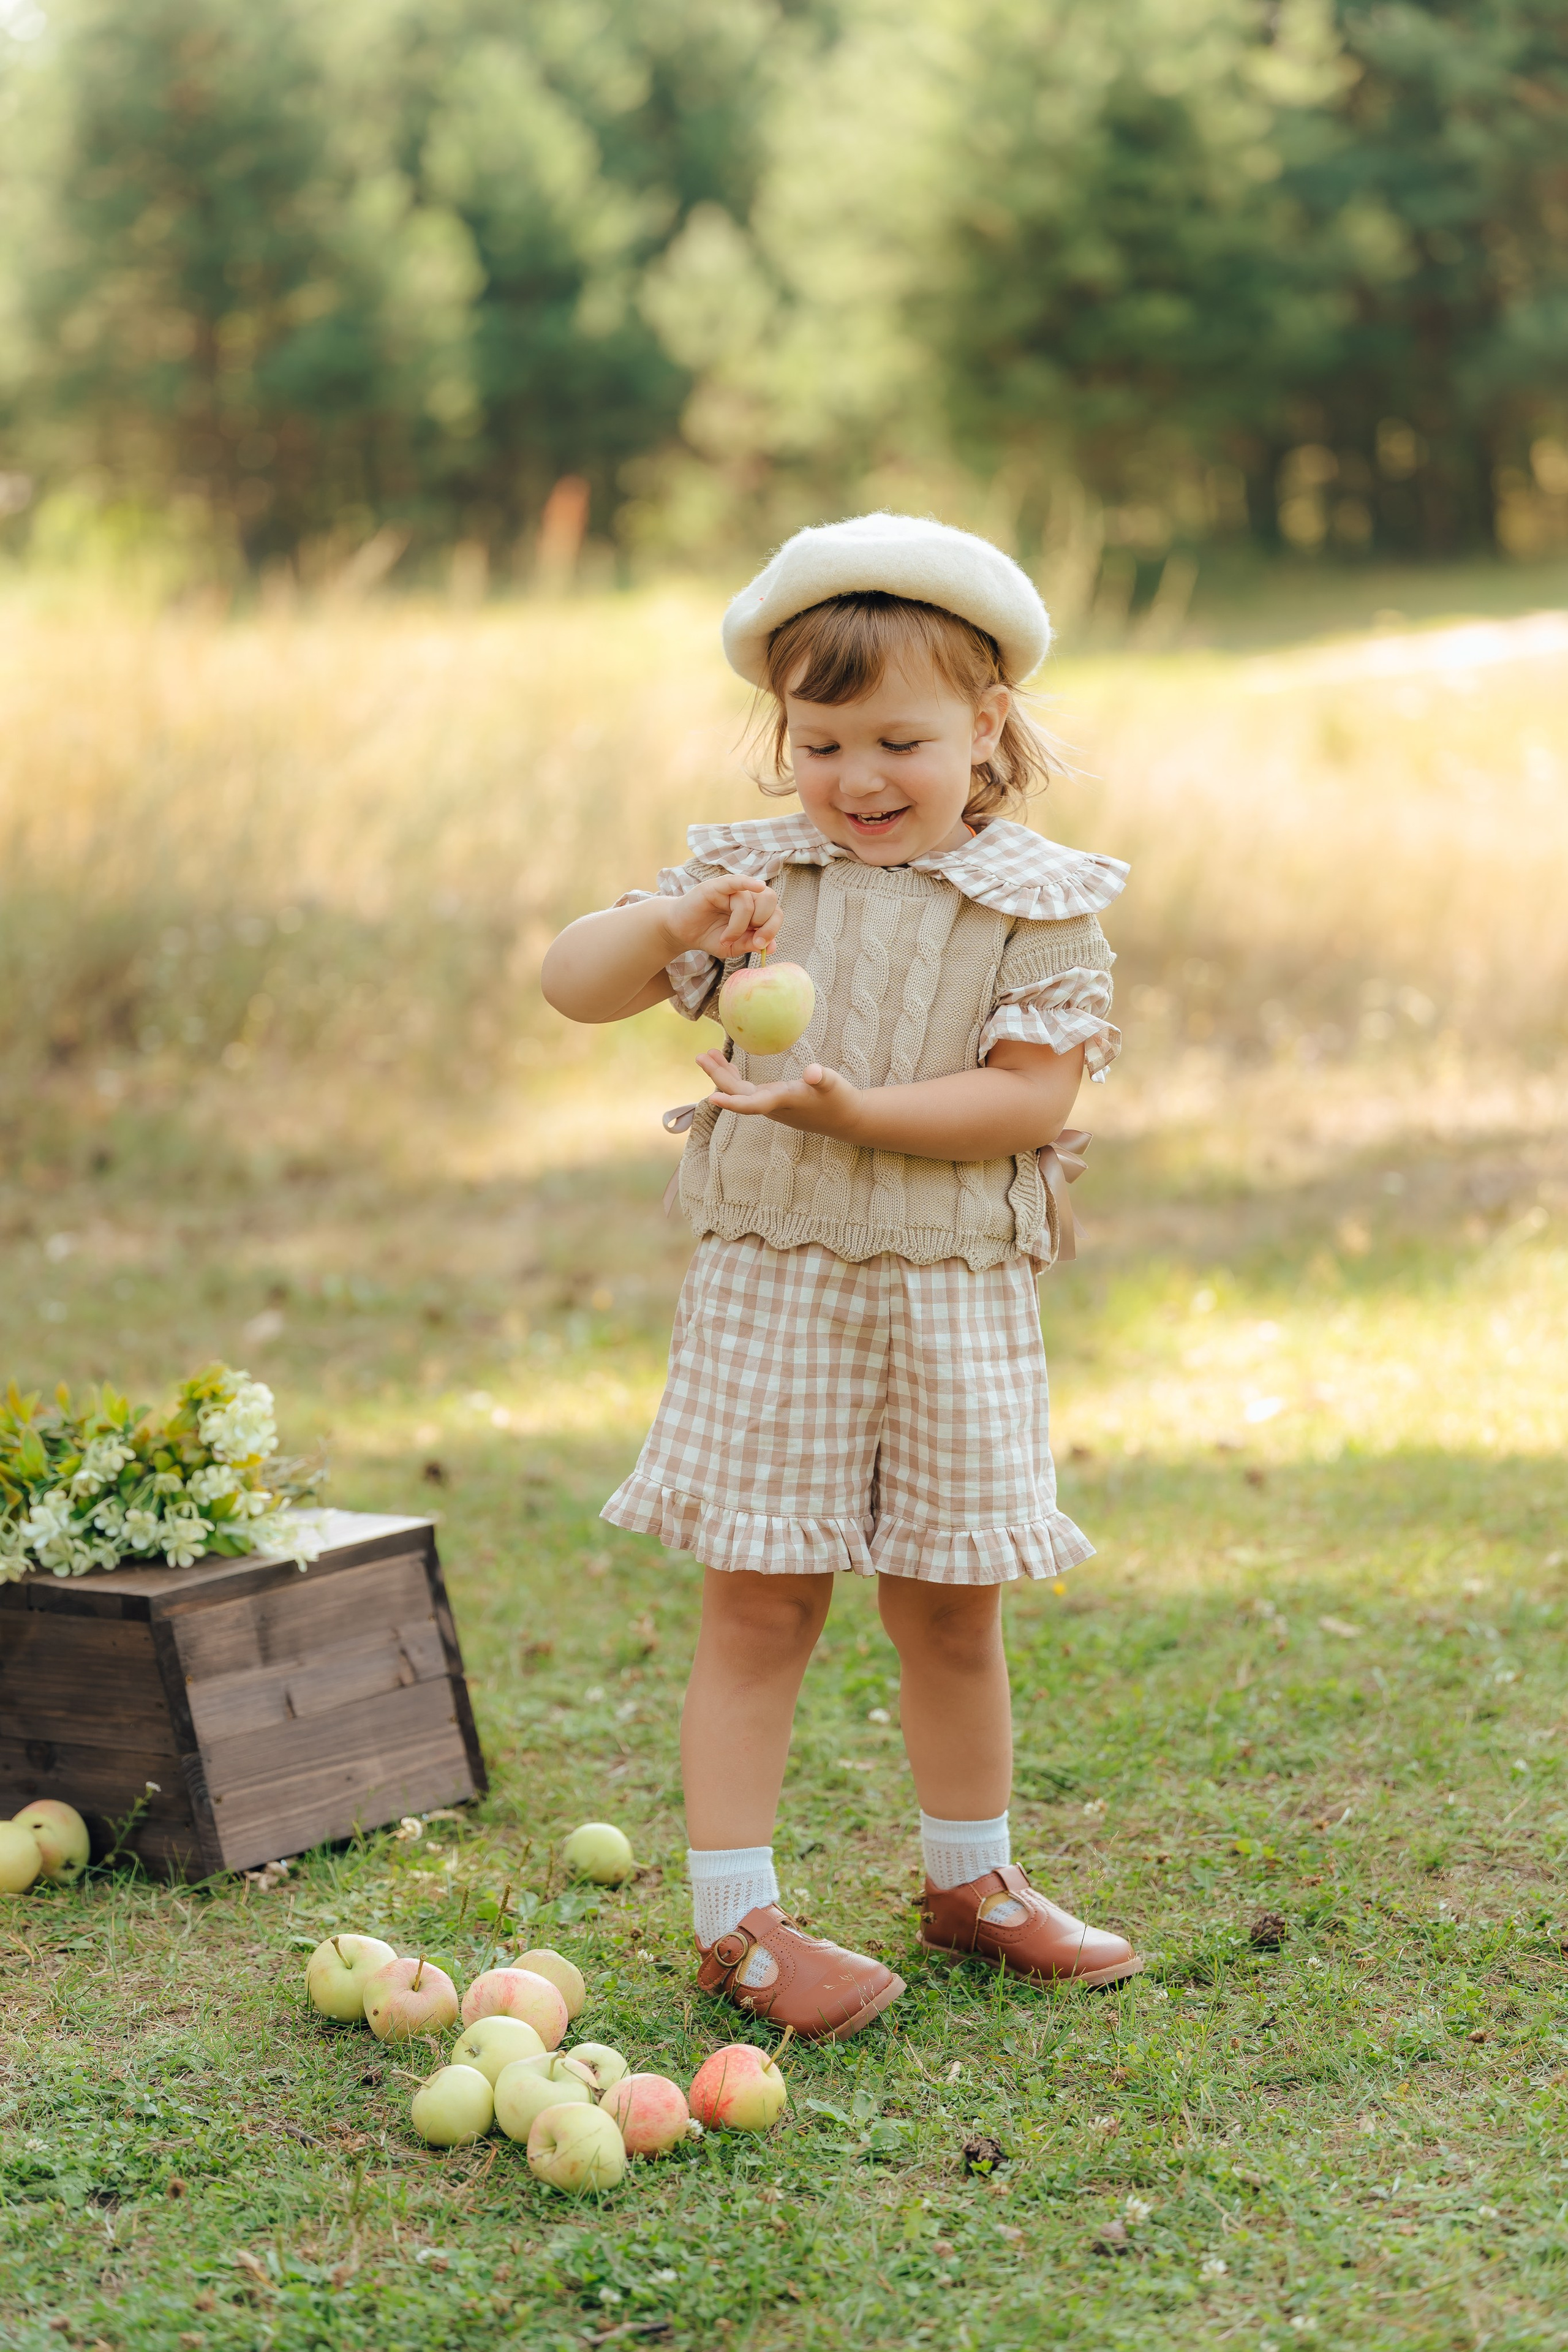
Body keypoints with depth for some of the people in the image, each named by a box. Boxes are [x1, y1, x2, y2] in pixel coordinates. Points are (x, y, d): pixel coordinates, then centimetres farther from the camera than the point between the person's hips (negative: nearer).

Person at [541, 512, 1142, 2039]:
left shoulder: (1040, 904, -2)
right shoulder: (752, 876, 2)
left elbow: (1031, 1097, -12)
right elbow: (573, 986, -3)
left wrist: (856, 1110, -23)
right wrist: (674, 924, -23)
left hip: (954, 1298, 0)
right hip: (771, 1288, 0)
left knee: (951, 1611, 12)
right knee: (759, 1606, 0)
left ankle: (969, 1881, 32)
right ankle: (734, 1920, 7)